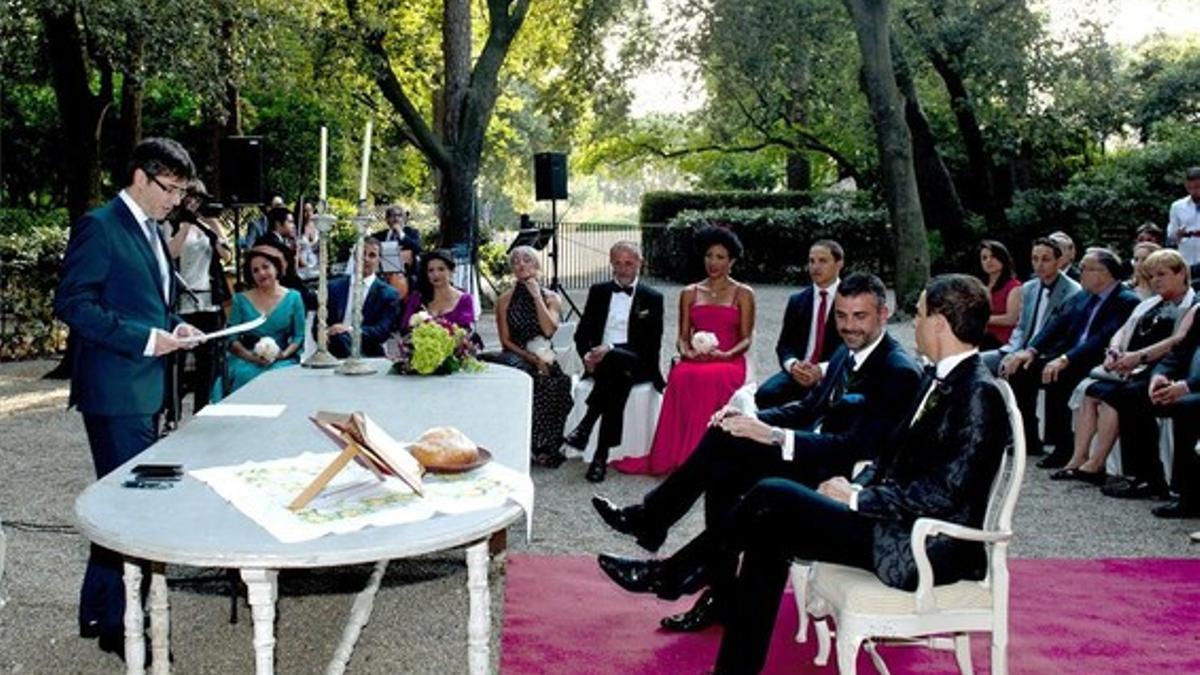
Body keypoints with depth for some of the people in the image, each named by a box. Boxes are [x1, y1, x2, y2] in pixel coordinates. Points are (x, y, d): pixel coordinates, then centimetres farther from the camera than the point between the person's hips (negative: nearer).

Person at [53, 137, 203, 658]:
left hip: (146, 387, 9)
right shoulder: (99, 226, -12)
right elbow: (72, 303, -18)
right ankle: (115, 621, 9)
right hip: (115, 390, -9)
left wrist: (172, 326, 4)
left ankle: (98, 608, 29)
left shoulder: (151, 231, 15)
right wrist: (144, 339, -21)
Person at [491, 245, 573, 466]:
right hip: (517, 358, 0)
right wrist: (531, 358, -11)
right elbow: (506, 341, 4)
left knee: (559, 383, -33)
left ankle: (548, 447, -23)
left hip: (545, 359, 1)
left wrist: (536, 295, -5)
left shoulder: (551, 297, 10)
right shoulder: (505, 300, 9)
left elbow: (549, 331, -7)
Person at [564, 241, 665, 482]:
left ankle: (584, 427, -36)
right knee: (618, 378, -34)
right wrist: (588, 354, -11)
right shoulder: (598, 291, 16)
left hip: (637, 365, -2)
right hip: (602, 361, 2)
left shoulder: (652, 298, 5)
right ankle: (602, 455, -38)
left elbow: (651, 345, -5)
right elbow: (582, 333, 14)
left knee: (615, 360, -37)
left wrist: (609, 350, -20)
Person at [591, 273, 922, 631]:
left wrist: (773, 435, -30)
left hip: (838, 478, -9)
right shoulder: (846, 355, 11)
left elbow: (853, 447, -24)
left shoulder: (900, 372, -17)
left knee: (725, 443, -21)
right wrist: (749, 418, -4)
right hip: (813, 457, 9)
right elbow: (808, 408, 15)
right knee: (722, 471, -15)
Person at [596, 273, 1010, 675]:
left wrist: (856, 497, -14)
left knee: (773, 497, -13)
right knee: (768, 531, -4)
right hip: (899, 525, 9)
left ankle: (672, 574, 5)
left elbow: (941, 494, -23)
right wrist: (856, 487, 0)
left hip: (926, 550, -9)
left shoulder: (979, 395, -18)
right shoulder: (940, 378, 12)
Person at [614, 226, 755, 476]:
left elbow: (746, 339, 5)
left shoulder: (743, 294, 12)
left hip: (729, 362, -2)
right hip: (694, 360, 2)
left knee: (711, 378, -39)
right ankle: (677, 455, -32)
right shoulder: (689, 294, 19)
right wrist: (686, 351, -8)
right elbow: (682, 336, 15)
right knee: (682, 377, -36)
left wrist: (726, 354, -14)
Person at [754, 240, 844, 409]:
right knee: (765, 394, -24)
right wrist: (793, 364, -13)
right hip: (798, 372, 4)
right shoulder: (797, 301, 15)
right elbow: (784, 344, 11)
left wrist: (822, 370, -20)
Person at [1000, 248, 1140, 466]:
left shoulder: (1127, 302, -9)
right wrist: (1031, 350, -8)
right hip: (1066, 359, 8)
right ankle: (1028, 440, -1)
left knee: (1056, 377, -32)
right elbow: (1057, 326, 9)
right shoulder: (1081, 297, 16)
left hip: (1096, 364, -8)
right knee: (1022, 369, -8)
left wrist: (1065, 359, -30)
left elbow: (1103, 339, -21)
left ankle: (1063, 446, -18)